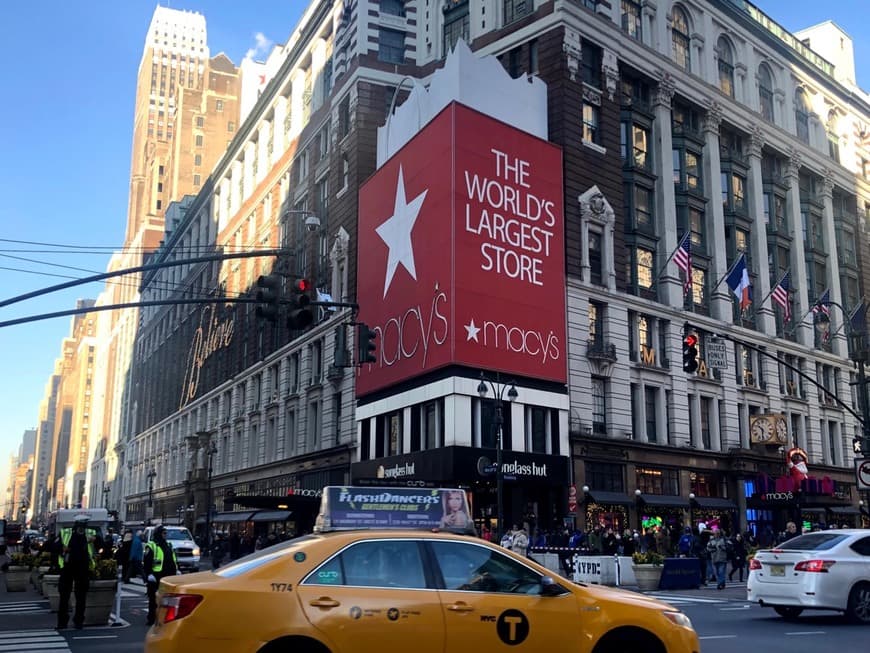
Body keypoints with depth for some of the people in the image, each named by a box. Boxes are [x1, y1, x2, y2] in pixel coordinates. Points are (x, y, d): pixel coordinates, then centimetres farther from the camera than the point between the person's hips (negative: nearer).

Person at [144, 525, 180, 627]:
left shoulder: (169, 546, 18)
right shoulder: (151, 546, -5)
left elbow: (174, 560, 24)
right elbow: (146, 562, -11)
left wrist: (176, 570, 13)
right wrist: (149, 574, -19)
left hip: (168, 576, 7)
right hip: (156, 577, -7)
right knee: (154, 599, -2)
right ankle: (151, 619, 4)